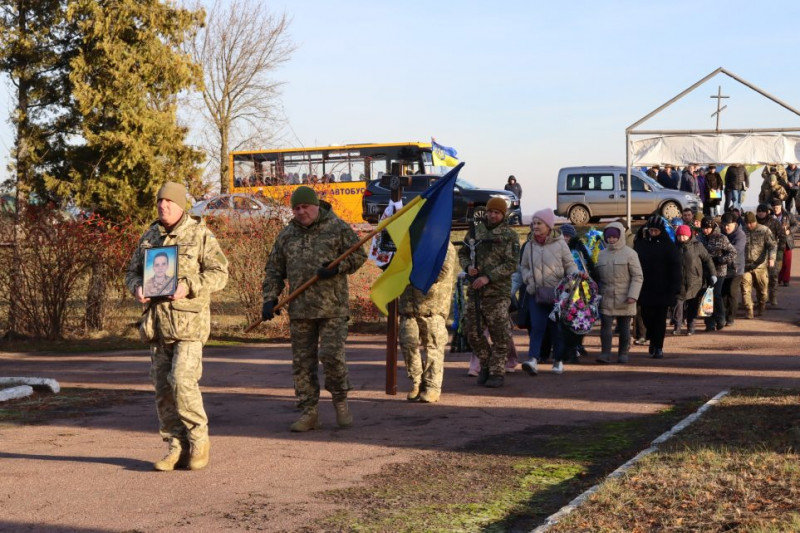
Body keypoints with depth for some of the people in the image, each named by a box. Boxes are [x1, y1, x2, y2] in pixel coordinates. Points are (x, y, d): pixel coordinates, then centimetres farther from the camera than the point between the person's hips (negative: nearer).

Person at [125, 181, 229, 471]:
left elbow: (219, 273, -7)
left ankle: (199, 440, 2)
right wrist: (137, 288, -3)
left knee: (182, 380, -15)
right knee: (163, 388, 5)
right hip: (157, 322, 6)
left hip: (189, 321, -6)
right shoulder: (149, 236, 15)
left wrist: (188, 286, -21)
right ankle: (176, 447, 14)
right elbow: (132, 271, 20)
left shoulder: (200, 235, -2)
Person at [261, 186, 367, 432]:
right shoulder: (287, 235, 13)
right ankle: (309, 412, 12)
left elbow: (358, 255, 2)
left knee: (332, 355, -10)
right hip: (300, 309, 4)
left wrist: (337, 267, -15)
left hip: (333, 307, -4)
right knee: (302, 362, 4)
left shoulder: (338, 227, 1)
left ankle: (340, 401, 13)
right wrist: (269, 298, 3)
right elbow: (274, 270, 15)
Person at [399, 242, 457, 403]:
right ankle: (416, 383, 17)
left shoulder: (445, 246, -2)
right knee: (408, 343, 3)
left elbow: (443, 272, -13)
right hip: (408, 305, 5)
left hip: (433, 306, -5)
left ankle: (432, 387, 4)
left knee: (433, 346, -4)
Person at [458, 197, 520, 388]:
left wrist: (488, 277, -19)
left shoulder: (510, 236, -2)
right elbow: (463, 253, 16)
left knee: (499, 335, -2)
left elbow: (511, 265, -10)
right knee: (473, 333, 7)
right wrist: (468, 266, -6)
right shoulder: (476, 230, 11)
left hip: (498, 293, -4)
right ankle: (486, 364, 26)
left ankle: (497, 373, 7)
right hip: (475, 291, 4)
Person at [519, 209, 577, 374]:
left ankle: (558, 360, 18)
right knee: (537, 326, -10)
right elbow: (523, 267, 20)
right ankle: (533, 359, -19)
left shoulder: (559, 244, 1)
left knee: (557, 328, 6)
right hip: (536, 293, 2)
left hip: (557, 292, -2)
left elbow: (570, 264, 5)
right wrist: (528, 278, 1)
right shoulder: (530, 246, 10)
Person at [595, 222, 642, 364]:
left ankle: (623, 353, 16)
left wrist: (633, 295, -14)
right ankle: (605, 353, -5)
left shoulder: (630, 253, -3)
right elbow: (597, 276, 16)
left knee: (624, 327, 7)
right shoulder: (602, 254, 11)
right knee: (605, 325, -6)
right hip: (606, 298, 3)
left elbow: (637, 276, -5)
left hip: (624, 298, -3)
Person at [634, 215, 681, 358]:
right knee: (647, 316, 4)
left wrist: (674, 288, -11)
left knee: (660, 318, 3)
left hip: (662, 289, -2)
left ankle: (658, 347, 10)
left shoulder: (668, 245, -2)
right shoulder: (641, 244, 5)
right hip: (645, 289, 2)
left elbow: (675, 268, -5)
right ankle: (653, 339, 29)